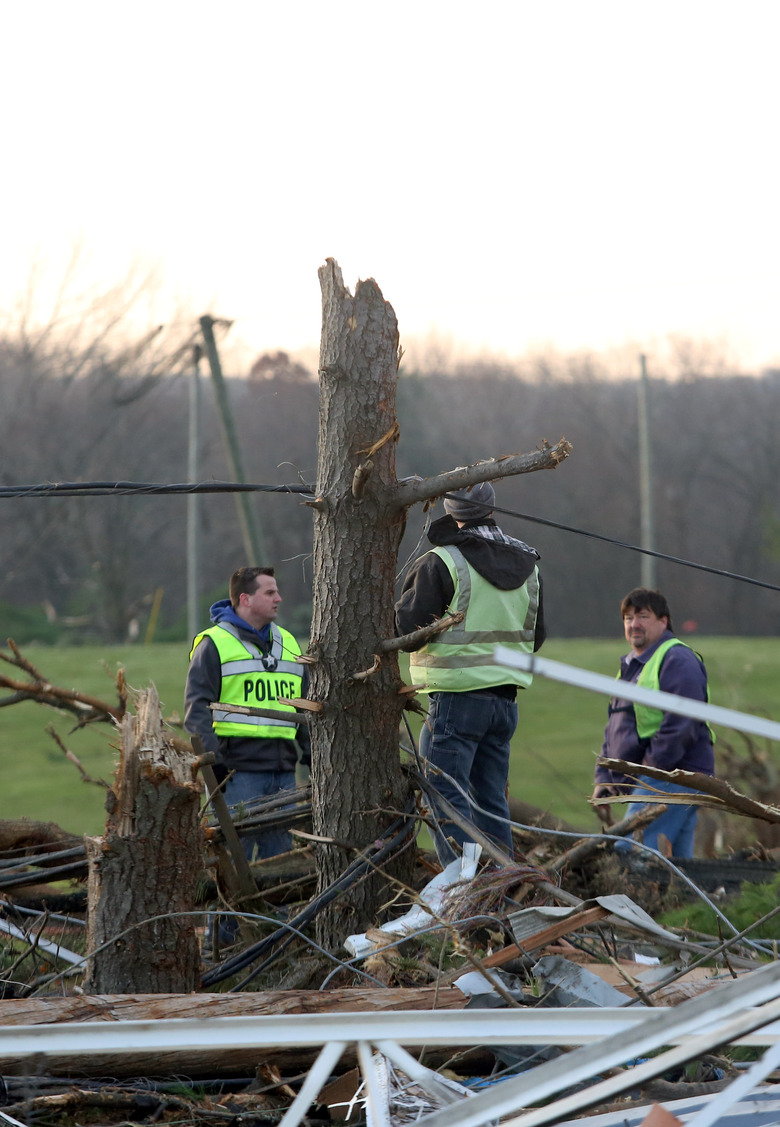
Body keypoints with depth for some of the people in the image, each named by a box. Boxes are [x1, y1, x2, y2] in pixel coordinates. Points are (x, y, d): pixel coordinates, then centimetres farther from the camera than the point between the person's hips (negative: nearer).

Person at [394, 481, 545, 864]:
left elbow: (407, 626, -12)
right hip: (506, 699, 7)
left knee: (445, 798, -4)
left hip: (456, 701, -7)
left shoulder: (441, 563, -13)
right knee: (492, 803, 14)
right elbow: (536, 636, 18)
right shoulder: (527, 564, 10)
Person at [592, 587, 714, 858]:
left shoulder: (677, 660, -10)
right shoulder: (631, 665, 23)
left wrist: (651, 765, -20)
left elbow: (681, 725, -20)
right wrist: (603, 778, 18)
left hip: (671, 779, -11)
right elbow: (614, 729, 27)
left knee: (628, 856, -19)